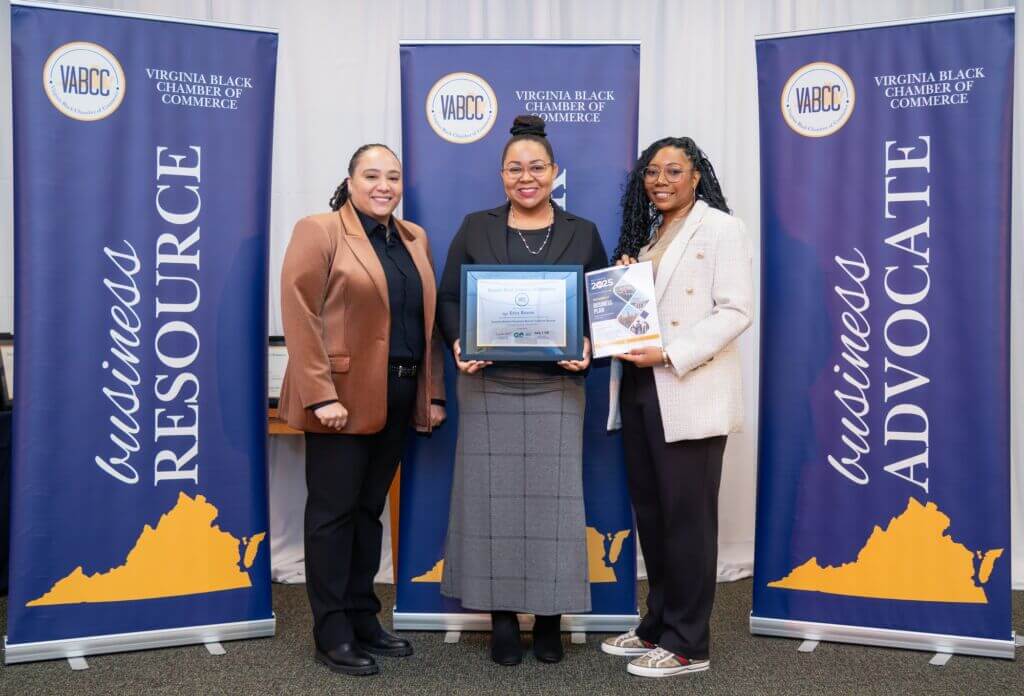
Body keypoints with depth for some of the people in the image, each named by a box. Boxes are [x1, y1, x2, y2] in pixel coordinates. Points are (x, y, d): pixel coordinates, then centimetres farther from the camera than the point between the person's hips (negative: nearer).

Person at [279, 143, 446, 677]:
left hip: (399, 398, 6)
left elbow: (429, 321, 14)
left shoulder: (415, 239, 14)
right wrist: (321, 394, -19)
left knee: (370, 508, 13)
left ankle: (363, 618, 24)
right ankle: (332, 633, 11)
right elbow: (300, 317, -12)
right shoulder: (318, 231, -4)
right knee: (334, 511, 2)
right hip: (342, 397, -6)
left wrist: (434, 393, 8)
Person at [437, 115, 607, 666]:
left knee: (553, 496, 2)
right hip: (489, 386, 0)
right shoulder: (475, 228, 8)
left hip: (557, 387, 0)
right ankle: (502, 617, 16)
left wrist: (588, 346, -13)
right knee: (493, 494, 3)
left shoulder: (583, 234, 9)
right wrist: (459, 343, -14)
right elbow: (448, 299, 5)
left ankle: (550, 617, 16)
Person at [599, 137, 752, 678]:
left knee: (687, 516, 0)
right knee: (650, 511, 12)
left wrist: (668, 355, -21)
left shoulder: (721, 229, -4)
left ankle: (687, 643, 11)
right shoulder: (645, 234, 19)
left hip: (689, 395, -7)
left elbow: (735, 311, -14)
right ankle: (658, 625, 26)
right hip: (639, 389, 7)